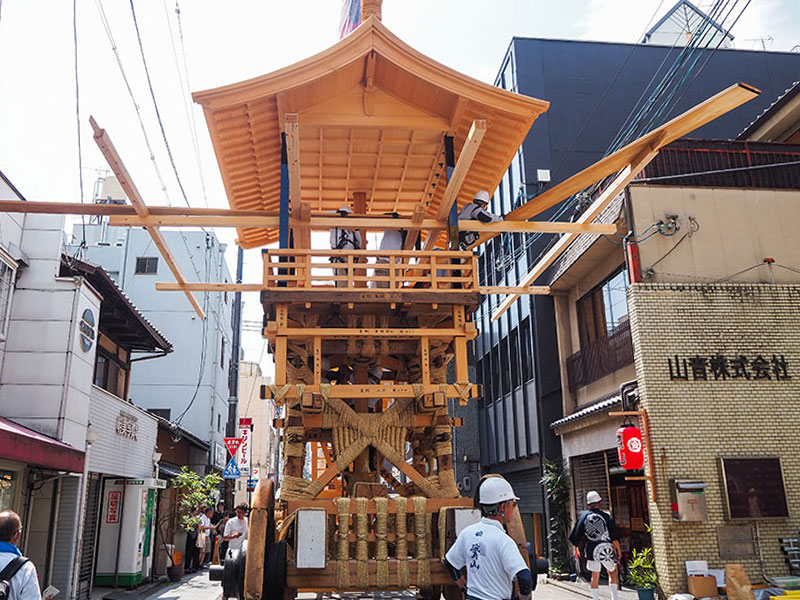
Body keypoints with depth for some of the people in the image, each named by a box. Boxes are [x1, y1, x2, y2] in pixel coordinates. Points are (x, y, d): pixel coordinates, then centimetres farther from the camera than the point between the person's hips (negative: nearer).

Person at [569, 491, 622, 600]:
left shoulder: (584, 517, 2)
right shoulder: (606, 516, -6)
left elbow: (576, 535, 6)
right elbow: (614, 536, -7)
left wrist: (576, 549, 18)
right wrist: (618, 549, 5)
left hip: (591, 550, 2)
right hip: (606, 549, -2)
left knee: (595, 576, 12)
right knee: (613, 571, 18)